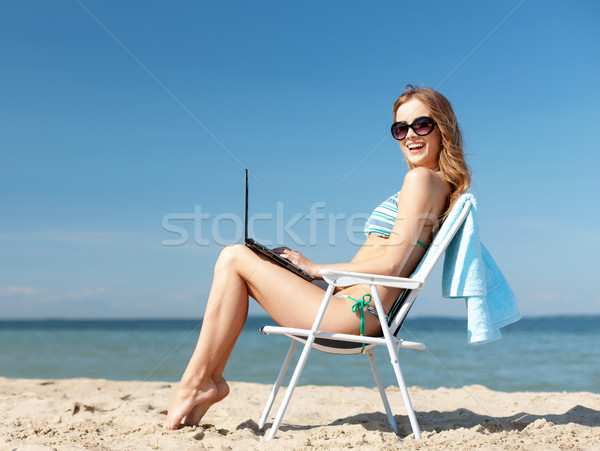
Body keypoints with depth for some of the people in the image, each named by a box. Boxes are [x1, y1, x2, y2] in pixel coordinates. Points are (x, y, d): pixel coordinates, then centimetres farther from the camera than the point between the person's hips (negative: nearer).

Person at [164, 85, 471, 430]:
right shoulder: (443, 185, 18)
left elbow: (392, 264, -18)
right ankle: (211, 378, 9)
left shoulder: (422, 178, -10)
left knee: (234, 258, -5)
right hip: (359, 314, 10)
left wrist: (316, 269, -6)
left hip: (353, 314, -10)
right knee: (236, 260, 15)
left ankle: (196, 381, 0)